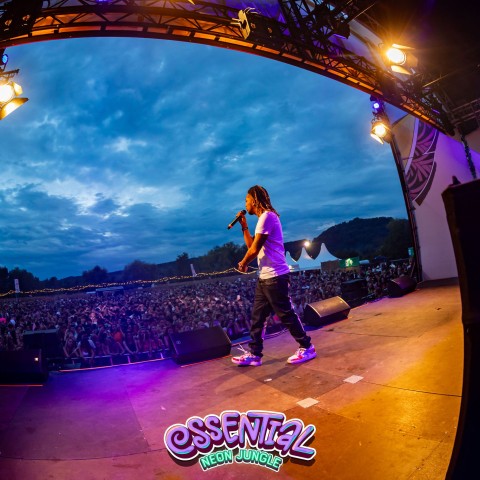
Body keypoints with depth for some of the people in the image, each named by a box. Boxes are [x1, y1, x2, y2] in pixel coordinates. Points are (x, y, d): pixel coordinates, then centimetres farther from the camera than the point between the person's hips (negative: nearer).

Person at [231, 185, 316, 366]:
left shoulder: (267, 216, -13)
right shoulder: (263, 218, 18)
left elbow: (255, 250, -16)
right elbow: (251, 245, 20)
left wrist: (242, 263, 1)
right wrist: (244, 226, 14)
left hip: (275, 276, -10)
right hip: (265, 277, 10)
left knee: (286, 314, 0)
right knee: (257, 317, 11)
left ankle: (307, 348, 15)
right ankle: (254, 354, 18)